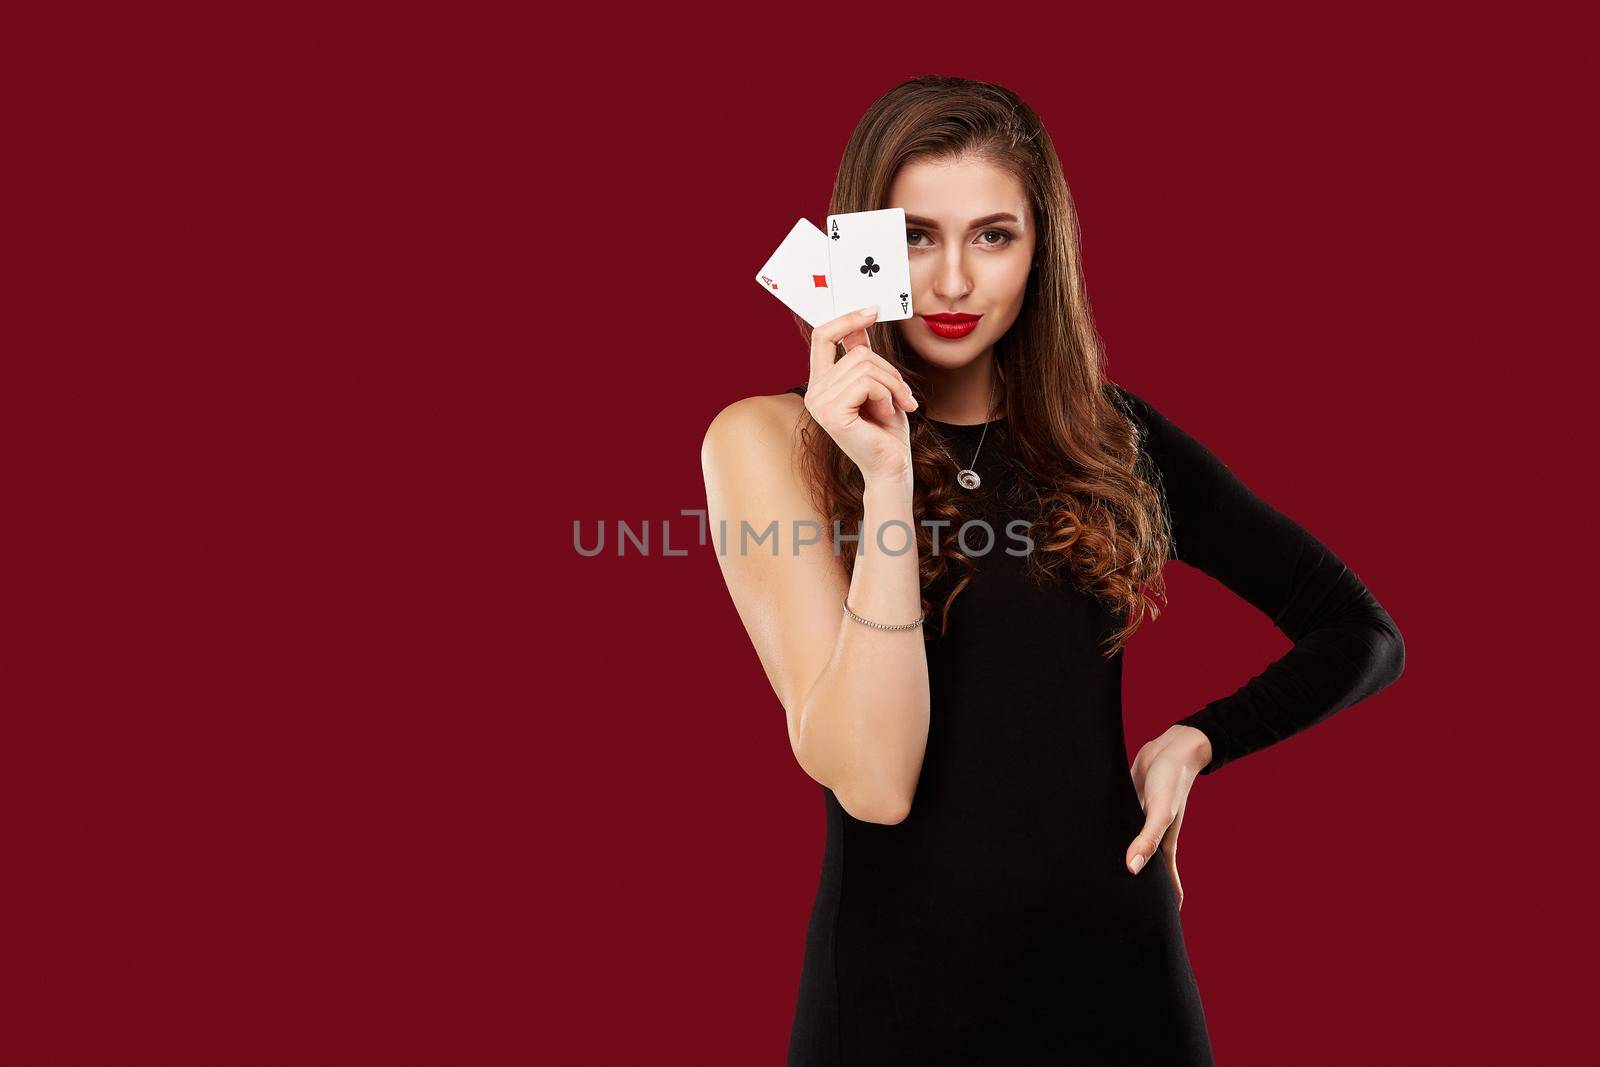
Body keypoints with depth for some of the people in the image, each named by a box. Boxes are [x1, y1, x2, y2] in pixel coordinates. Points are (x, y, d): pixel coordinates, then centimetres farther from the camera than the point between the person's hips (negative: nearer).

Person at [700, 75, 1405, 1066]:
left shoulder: (1111, 437, 0)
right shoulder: (770, 440, -8)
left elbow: (1363, 636, 7)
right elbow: (872, 783, -17)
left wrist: (1195, 743, -6)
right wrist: (884, 478, -23)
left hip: (1120, 964, 3)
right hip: (901, 982, -2)